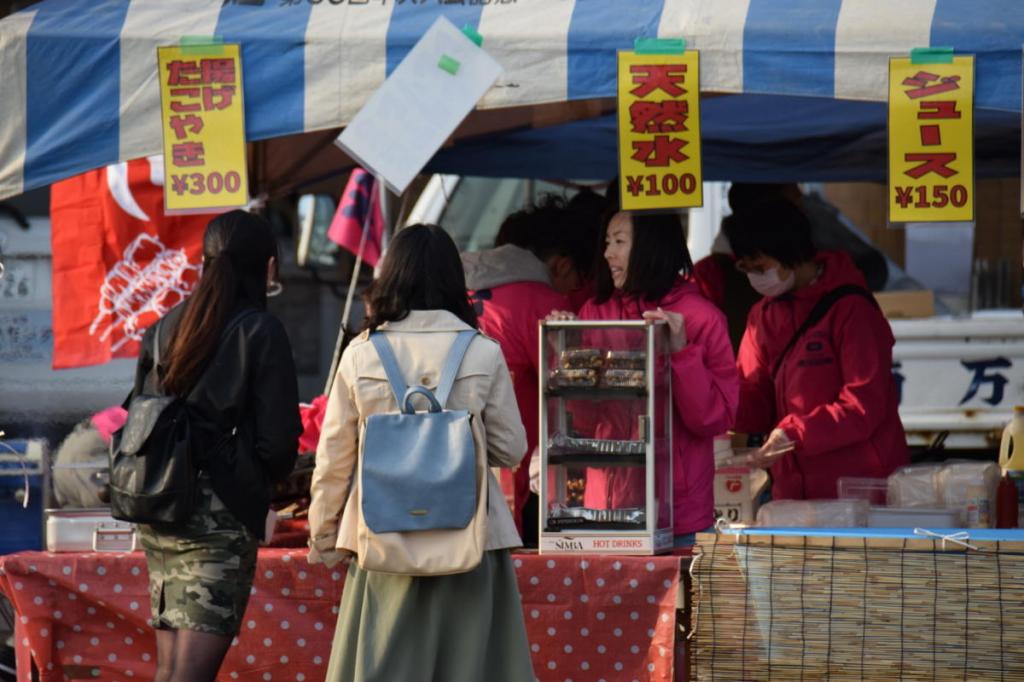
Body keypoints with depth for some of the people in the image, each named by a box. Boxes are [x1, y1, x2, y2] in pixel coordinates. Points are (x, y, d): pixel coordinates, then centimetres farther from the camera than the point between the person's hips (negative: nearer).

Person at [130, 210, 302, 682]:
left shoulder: (164, 328, 10)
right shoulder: (260, 333, -7)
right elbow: (278, 443, -9)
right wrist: (256, 482, 11)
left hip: (157, 519, 6)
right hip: (221, 517, -6)